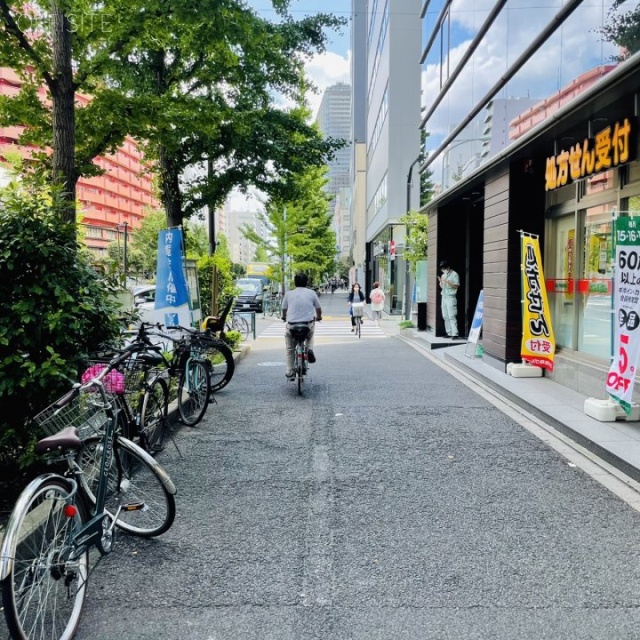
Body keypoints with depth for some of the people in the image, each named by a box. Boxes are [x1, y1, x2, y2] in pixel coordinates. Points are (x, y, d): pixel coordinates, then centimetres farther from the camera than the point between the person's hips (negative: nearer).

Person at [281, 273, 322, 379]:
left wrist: (284, 317, 40)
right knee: (310, 336, 35)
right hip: (309, 325, 0)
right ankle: (310, 349, 8)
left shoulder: (289, 294, 6)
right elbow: (318, 309, 14)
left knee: (289, 348, 22)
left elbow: (284, 309, 18)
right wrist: (319, 317, 36)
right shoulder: (311, 293, 4)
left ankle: (289, 371, 21)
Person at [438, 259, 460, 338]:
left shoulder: (454, 274, -4)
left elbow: (456, 286, -9)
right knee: (445, 317, 6)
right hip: (444, 297, 8)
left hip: (451, 298, -8)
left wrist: (447, 281, -19)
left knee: (452, 316, -13)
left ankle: (455, 334, -14)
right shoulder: (443, 275, 18)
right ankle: (449, 333, 10)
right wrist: (440, 282, 1)